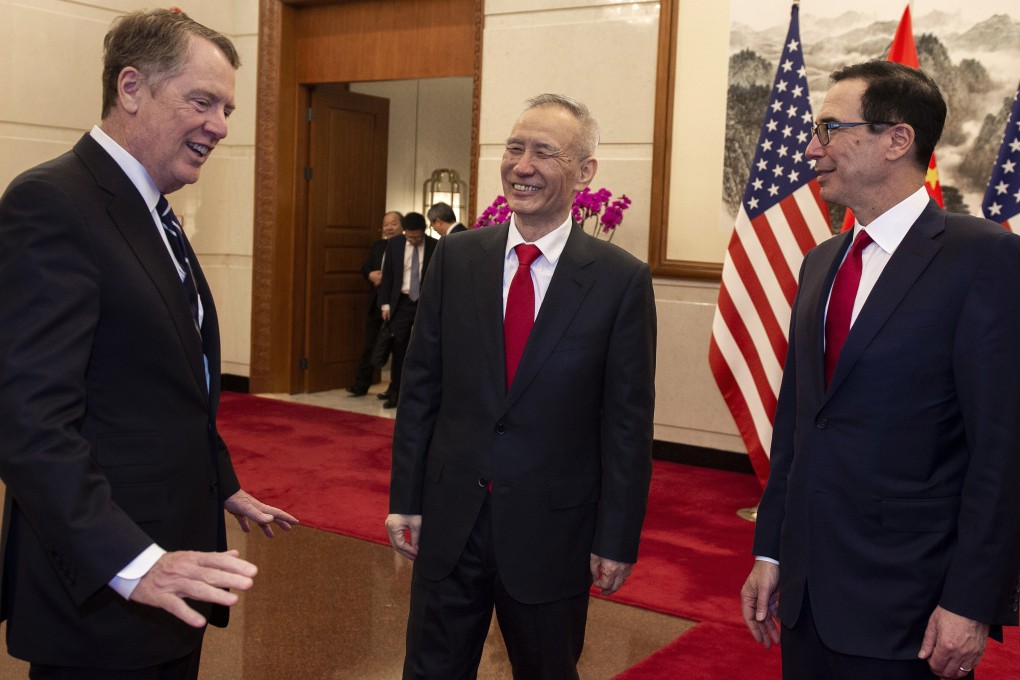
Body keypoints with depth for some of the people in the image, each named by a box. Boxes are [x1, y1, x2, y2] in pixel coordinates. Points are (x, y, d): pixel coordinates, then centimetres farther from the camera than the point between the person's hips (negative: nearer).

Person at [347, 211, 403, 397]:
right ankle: (361, 385, 16)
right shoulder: (377, 246, 13)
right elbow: (365, 267, 12)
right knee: (370, 345, 10)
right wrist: (371, 275, -9)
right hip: (376, 304, 6)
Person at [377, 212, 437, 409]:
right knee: (399, 348, 3)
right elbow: (387, 275, 6)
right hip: (402, 302, 2)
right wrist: (385, 304, 2)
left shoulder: (435, 246, -6)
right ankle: (395, 392, 12)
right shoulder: (394, 244, 1)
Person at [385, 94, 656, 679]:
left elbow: (628, 421, -6)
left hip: (552, 532, -2)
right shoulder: (456, 258, 0)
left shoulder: (621, 279, -9)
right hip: (448, 522, 3)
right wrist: (406, 499, 2)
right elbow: (421, 387, 3)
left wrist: (617, 540, -5)